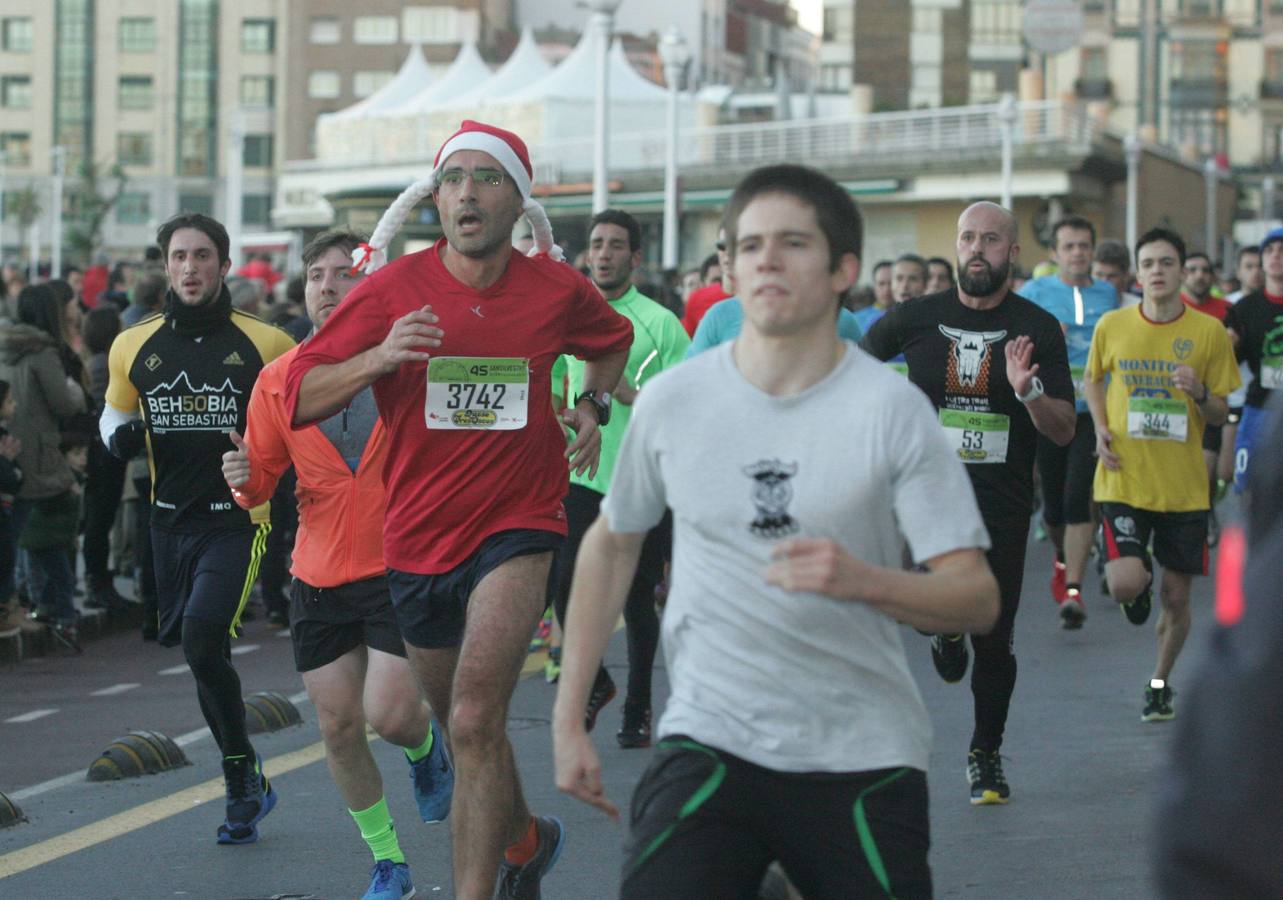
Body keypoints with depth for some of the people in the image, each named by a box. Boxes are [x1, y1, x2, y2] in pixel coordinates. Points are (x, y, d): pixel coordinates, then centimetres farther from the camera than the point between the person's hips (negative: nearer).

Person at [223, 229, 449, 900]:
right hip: (319, 578, 3)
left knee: (389, 714, -12)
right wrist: (245, 479, -16)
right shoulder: (279, 379, 1)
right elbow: (260, 483, 7)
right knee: (338, 726, 5)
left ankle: (425, 746, 27)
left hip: (399, 569, -3)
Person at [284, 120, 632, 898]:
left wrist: (594, 405, 8)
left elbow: (614, 339, 23)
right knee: (466, 731, 18)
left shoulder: (557, 289, -1)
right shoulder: (392, 291, -6)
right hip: (418, 538, 2)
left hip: (517, 527, -2)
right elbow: (300, 398, -10)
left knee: (475, 720, -22)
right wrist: (379, 357, -26)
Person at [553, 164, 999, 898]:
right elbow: (613, 542, 15)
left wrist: (861, 580, -26)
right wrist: (569, 717, 12)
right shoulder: (671, 401, 0)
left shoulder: (892, 409, -6)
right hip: (709, 741, 0)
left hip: (863, 758, 0)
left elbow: (978, 599, -8)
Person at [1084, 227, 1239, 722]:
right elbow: (1092, 379, 19)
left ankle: (1160, 682, 31)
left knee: (1177, 597, 6)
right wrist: (1100, 427, 1)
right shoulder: (1112, 326, 0)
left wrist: (1200, 392, -18)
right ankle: (1140, 577, 21)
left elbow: (1220, 414, 4)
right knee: (1125, 585, -18)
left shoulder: (1209, 331, -2)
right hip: (1123, 481, -1)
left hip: (1184, 486, 1)